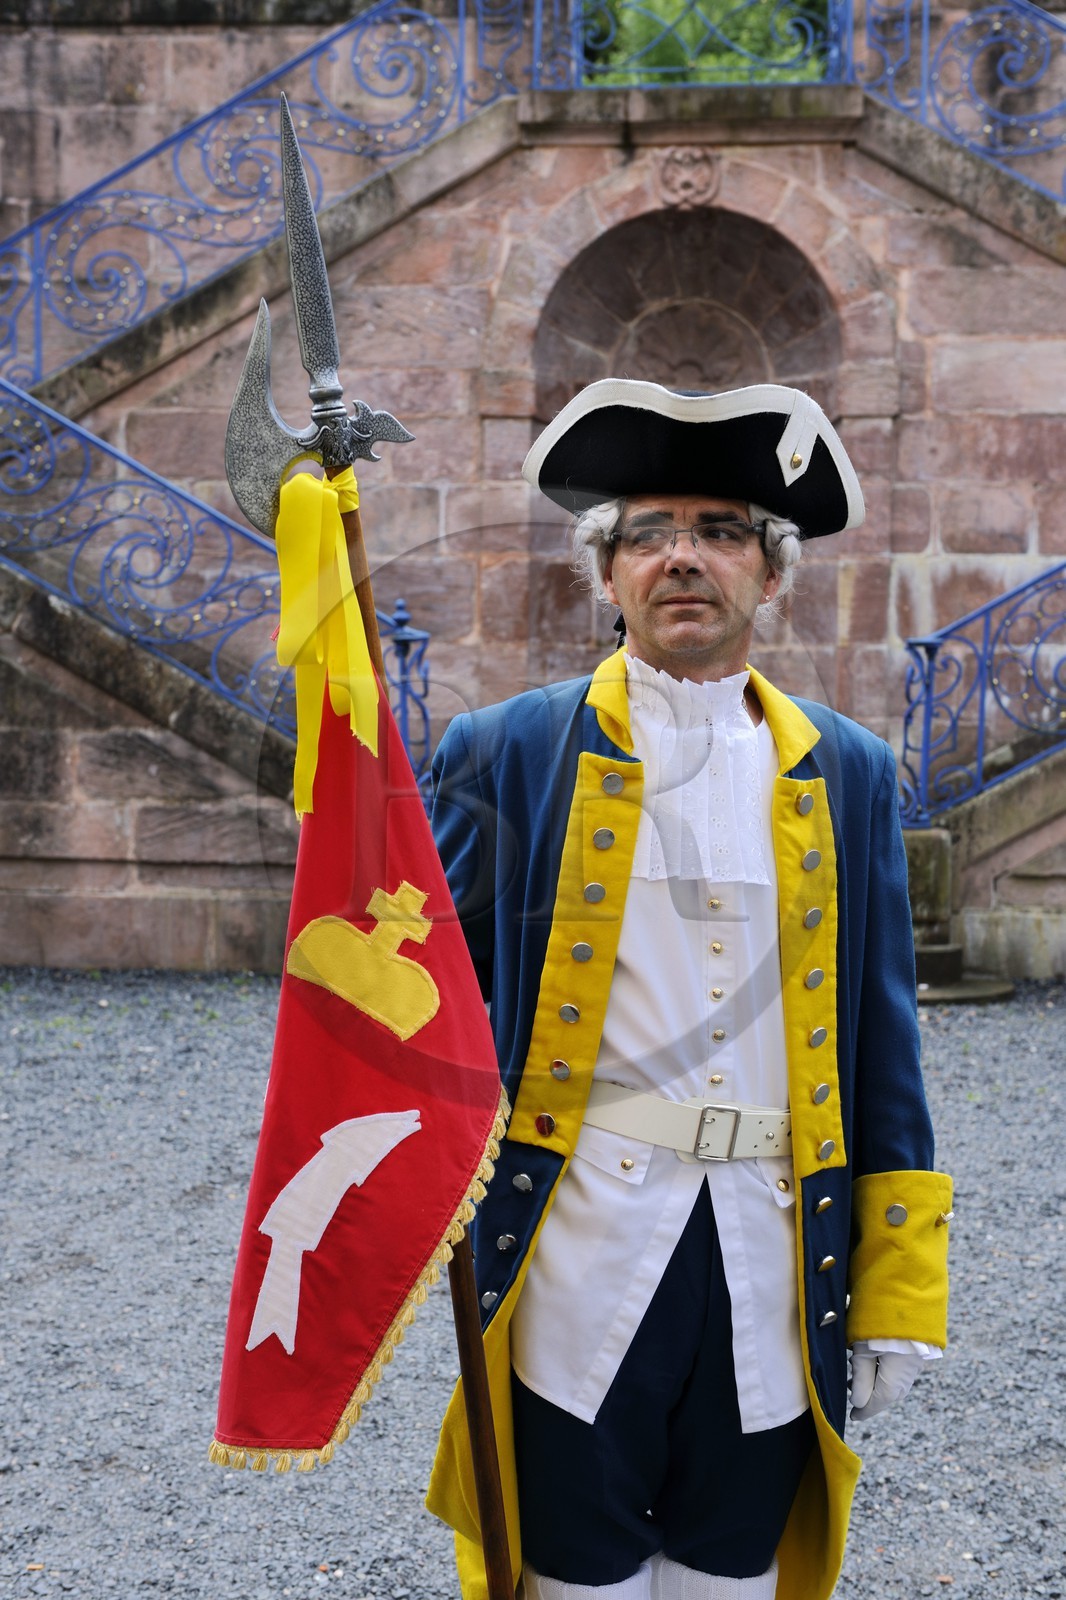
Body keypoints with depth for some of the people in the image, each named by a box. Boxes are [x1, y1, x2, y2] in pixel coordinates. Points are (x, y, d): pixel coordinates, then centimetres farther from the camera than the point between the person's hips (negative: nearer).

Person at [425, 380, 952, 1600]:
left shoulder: (848, 774, 8)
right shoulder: (506, 755, 1)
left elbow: (882, 1044, 9)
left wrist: (900, 1290, 6)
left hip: (772, 1262, 2)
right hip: (583, 1242, -2)